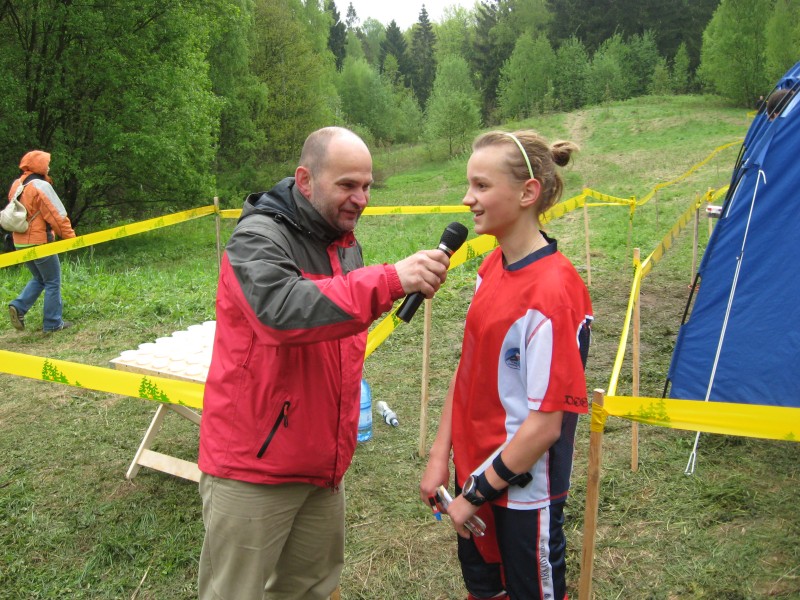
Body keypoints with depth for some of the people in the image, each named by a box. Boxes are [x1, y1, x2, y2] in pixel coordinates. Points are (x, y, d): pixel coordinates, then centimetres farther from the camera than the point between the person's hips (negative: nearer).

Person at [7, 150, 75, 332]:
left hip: (21, 242, 8)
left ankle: (19, 307, 4)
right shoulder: (40, 187, -15)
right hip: (39, 242, -8)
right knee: (53, 282, 4)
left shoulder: (16, 186, 10)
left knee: (39, 279, 23)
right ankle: (53, 323, 8)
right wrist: (71, 237, -8)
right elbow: (57, 216, -16)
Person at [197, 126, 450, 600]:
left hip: (324, 463, 7)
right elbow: (283, 310, -36)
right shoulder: (258, 238, -15)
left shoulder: (346, 245, 10)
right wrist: (389, 281, -42)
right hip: (254, 463, -7)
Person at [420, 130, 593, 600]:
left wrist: (476, 495, -14)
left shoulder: (552, 291, -25)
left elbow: (546, 423, -23)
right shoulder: (493, 267, 0)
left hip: (524, 495, -7)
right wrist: (440, 456, 4)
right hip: (475, 471, 7)